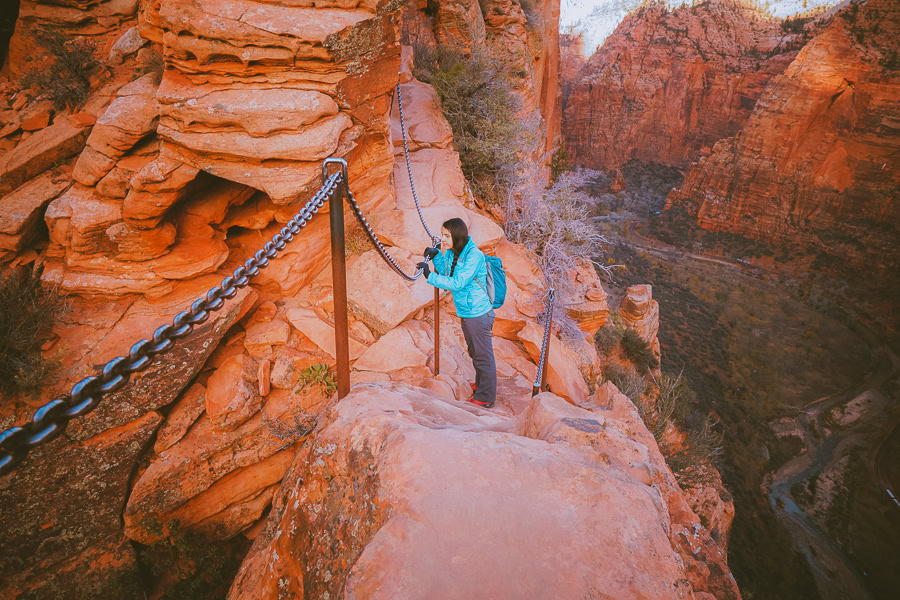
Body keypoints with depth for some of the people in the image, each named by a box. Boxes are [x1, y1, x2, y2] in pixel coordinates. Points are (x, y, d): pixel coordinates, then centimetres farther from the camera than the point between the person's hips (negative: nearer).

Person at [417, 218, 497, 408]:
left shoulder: (474, 256, -24)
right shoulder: (451, 252, 1)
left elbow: (457, 283, -28)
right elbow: (446, 274, 10)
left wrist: (430, 276, -31)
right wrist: (436, 257, -5)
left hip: (478, 314, -9)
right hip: (467, 313, 9)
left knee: (483, 355, 6)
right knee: (475, 352, 25)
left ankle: (485, 398, 20)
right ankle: (480, 385, 45)